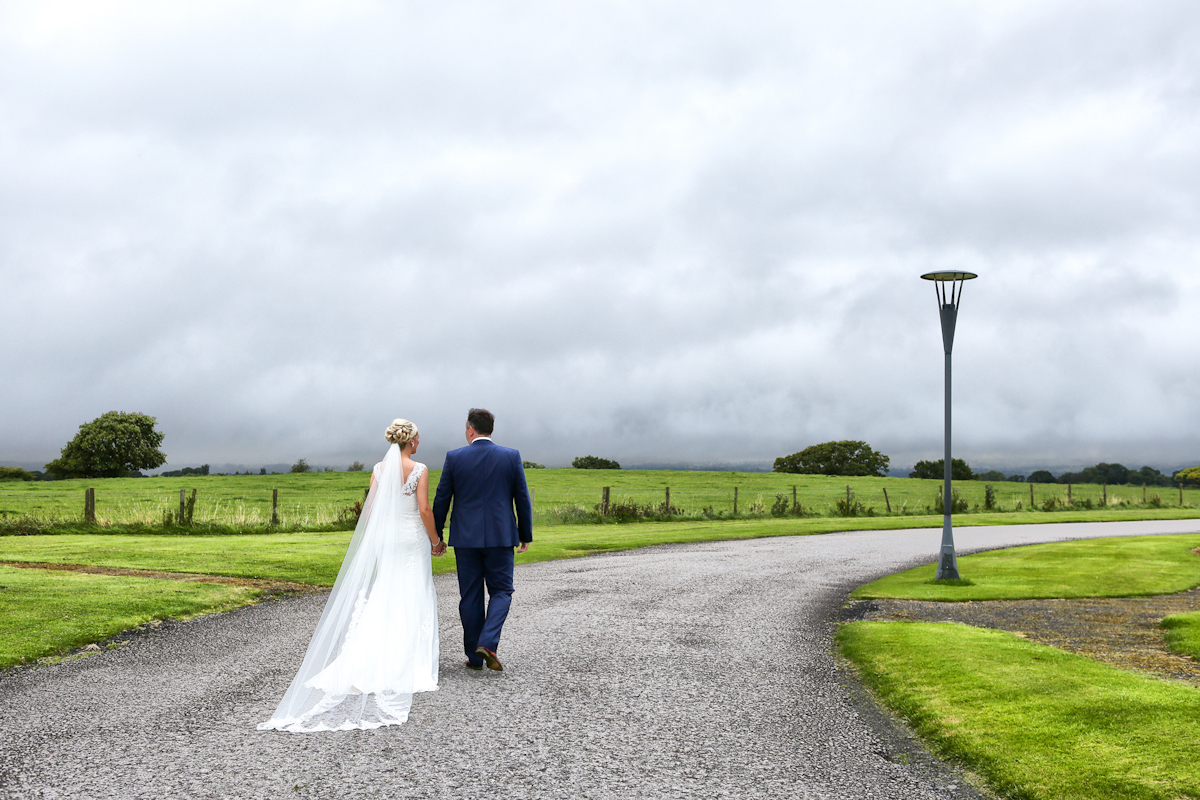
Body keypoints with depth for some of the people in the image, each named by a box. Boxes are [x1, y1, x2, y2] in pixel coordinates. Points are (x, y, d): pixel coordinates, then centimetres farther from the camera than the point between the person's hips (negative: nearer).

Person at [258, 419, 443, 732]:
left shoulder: (379, 469, 4)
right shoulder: (419, 470, -9)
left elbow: (369, 510, 4)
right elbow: (424, 510, -12)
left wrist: (370, 544, 13)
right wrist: (435, 541, 0)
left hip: (384, 539, 4)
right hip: (412, 539, -4)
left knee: (381, 601, 10)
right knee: (413, 601, 5)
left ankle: (364, 660, -2)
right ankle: (407, 665, 4)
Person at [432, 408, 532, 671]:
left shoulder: (454, 457, -3)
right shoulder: (511, 456, -1)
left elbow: (441, 499, 1)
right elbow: (522, 499, 1)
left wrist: (436, 536, 10)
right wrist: (525, 535, 11)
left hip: (466, 538, 0)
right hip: (501, 536, 0)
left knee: (470, 597, 8)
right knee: (501, 591, 10)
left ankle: (474, 656, 12)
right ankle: (488, 643, -11)